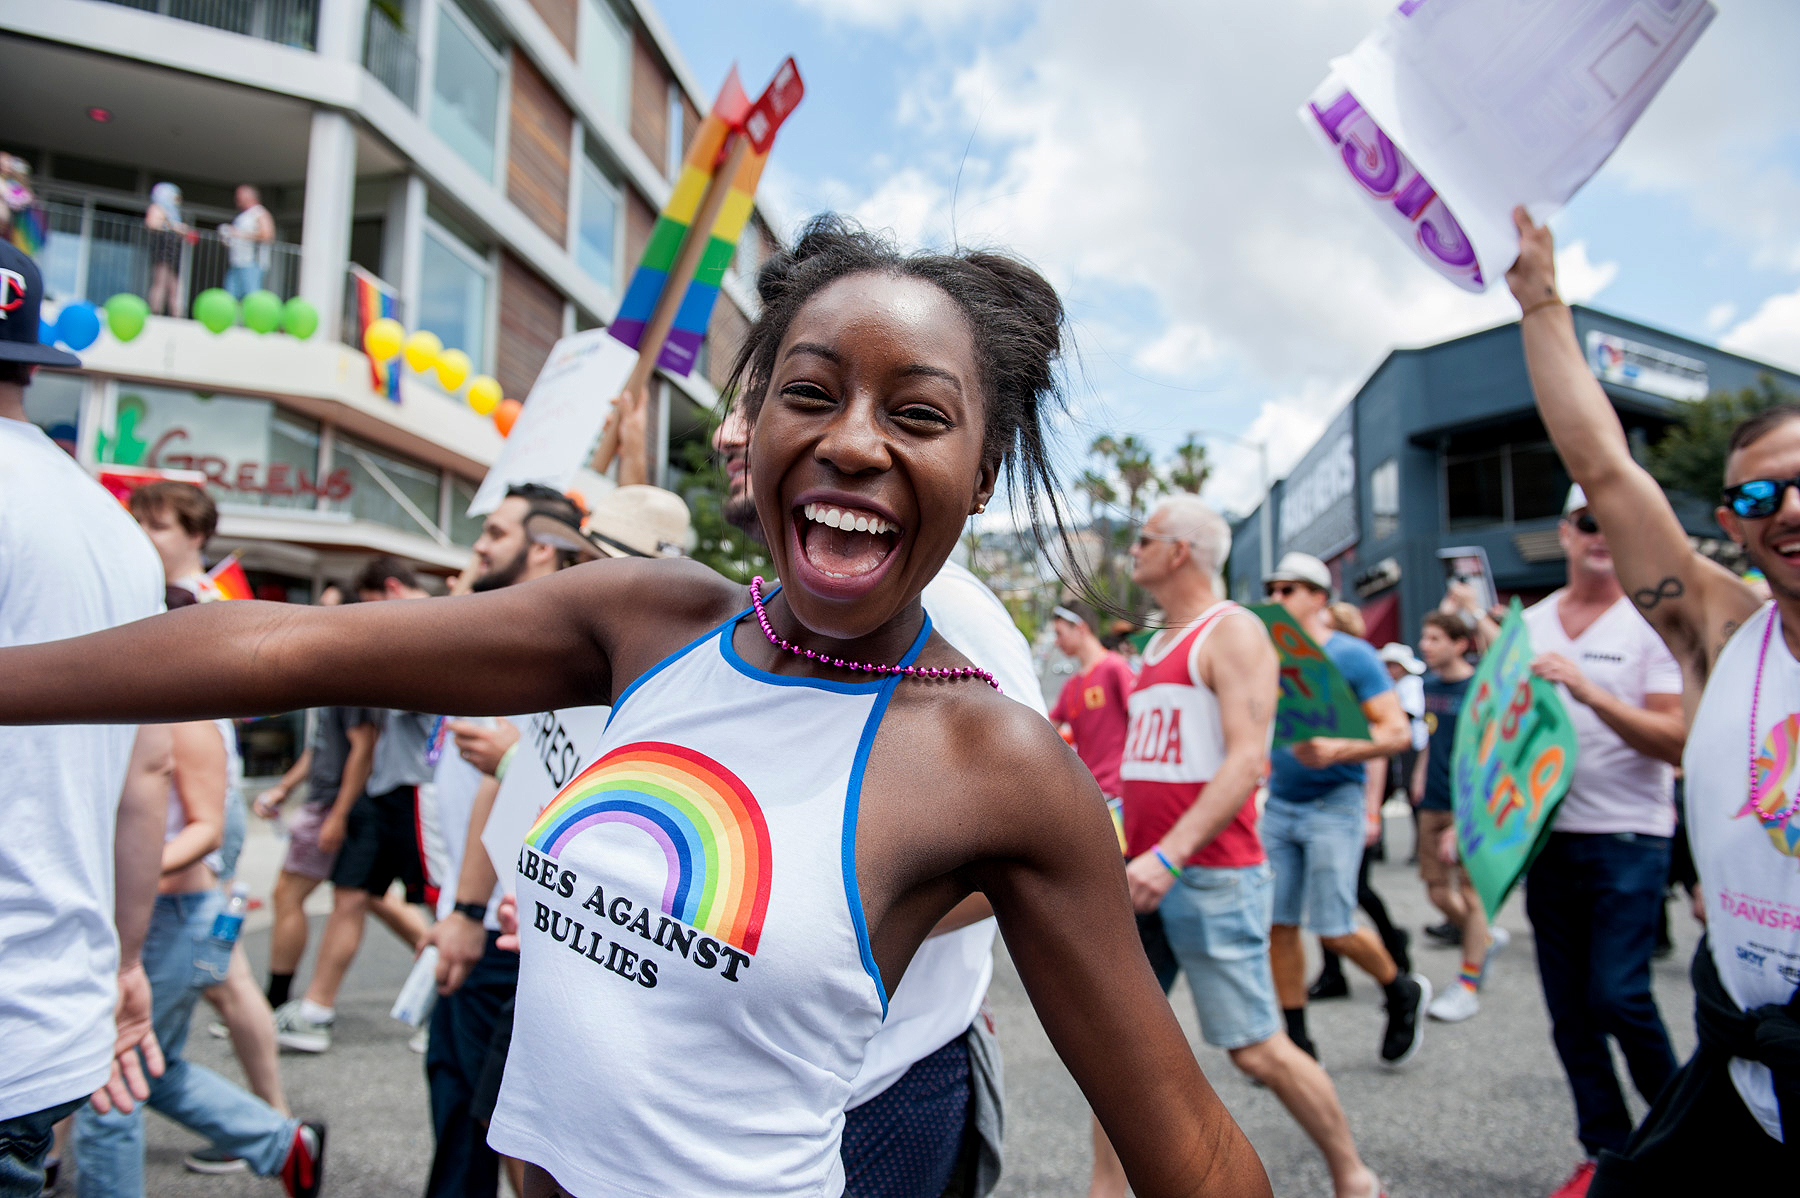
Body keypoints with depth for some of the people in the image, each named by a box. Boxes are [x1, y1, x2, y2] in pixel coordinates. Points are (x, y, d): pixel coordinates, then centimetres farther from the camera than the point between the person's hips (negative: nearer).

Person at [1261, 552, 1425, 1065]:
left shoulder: (1353, 655, -6)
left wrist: (1338, 751, -28)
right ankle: (1296, 1041, 15)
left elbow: (1398, 732, -12)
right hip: (1279, 804, 5)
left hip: (1334, 802, -5)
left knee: (1333, 928, -5)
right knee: (1279, 924, 2)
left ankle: (1403, 992, 24)